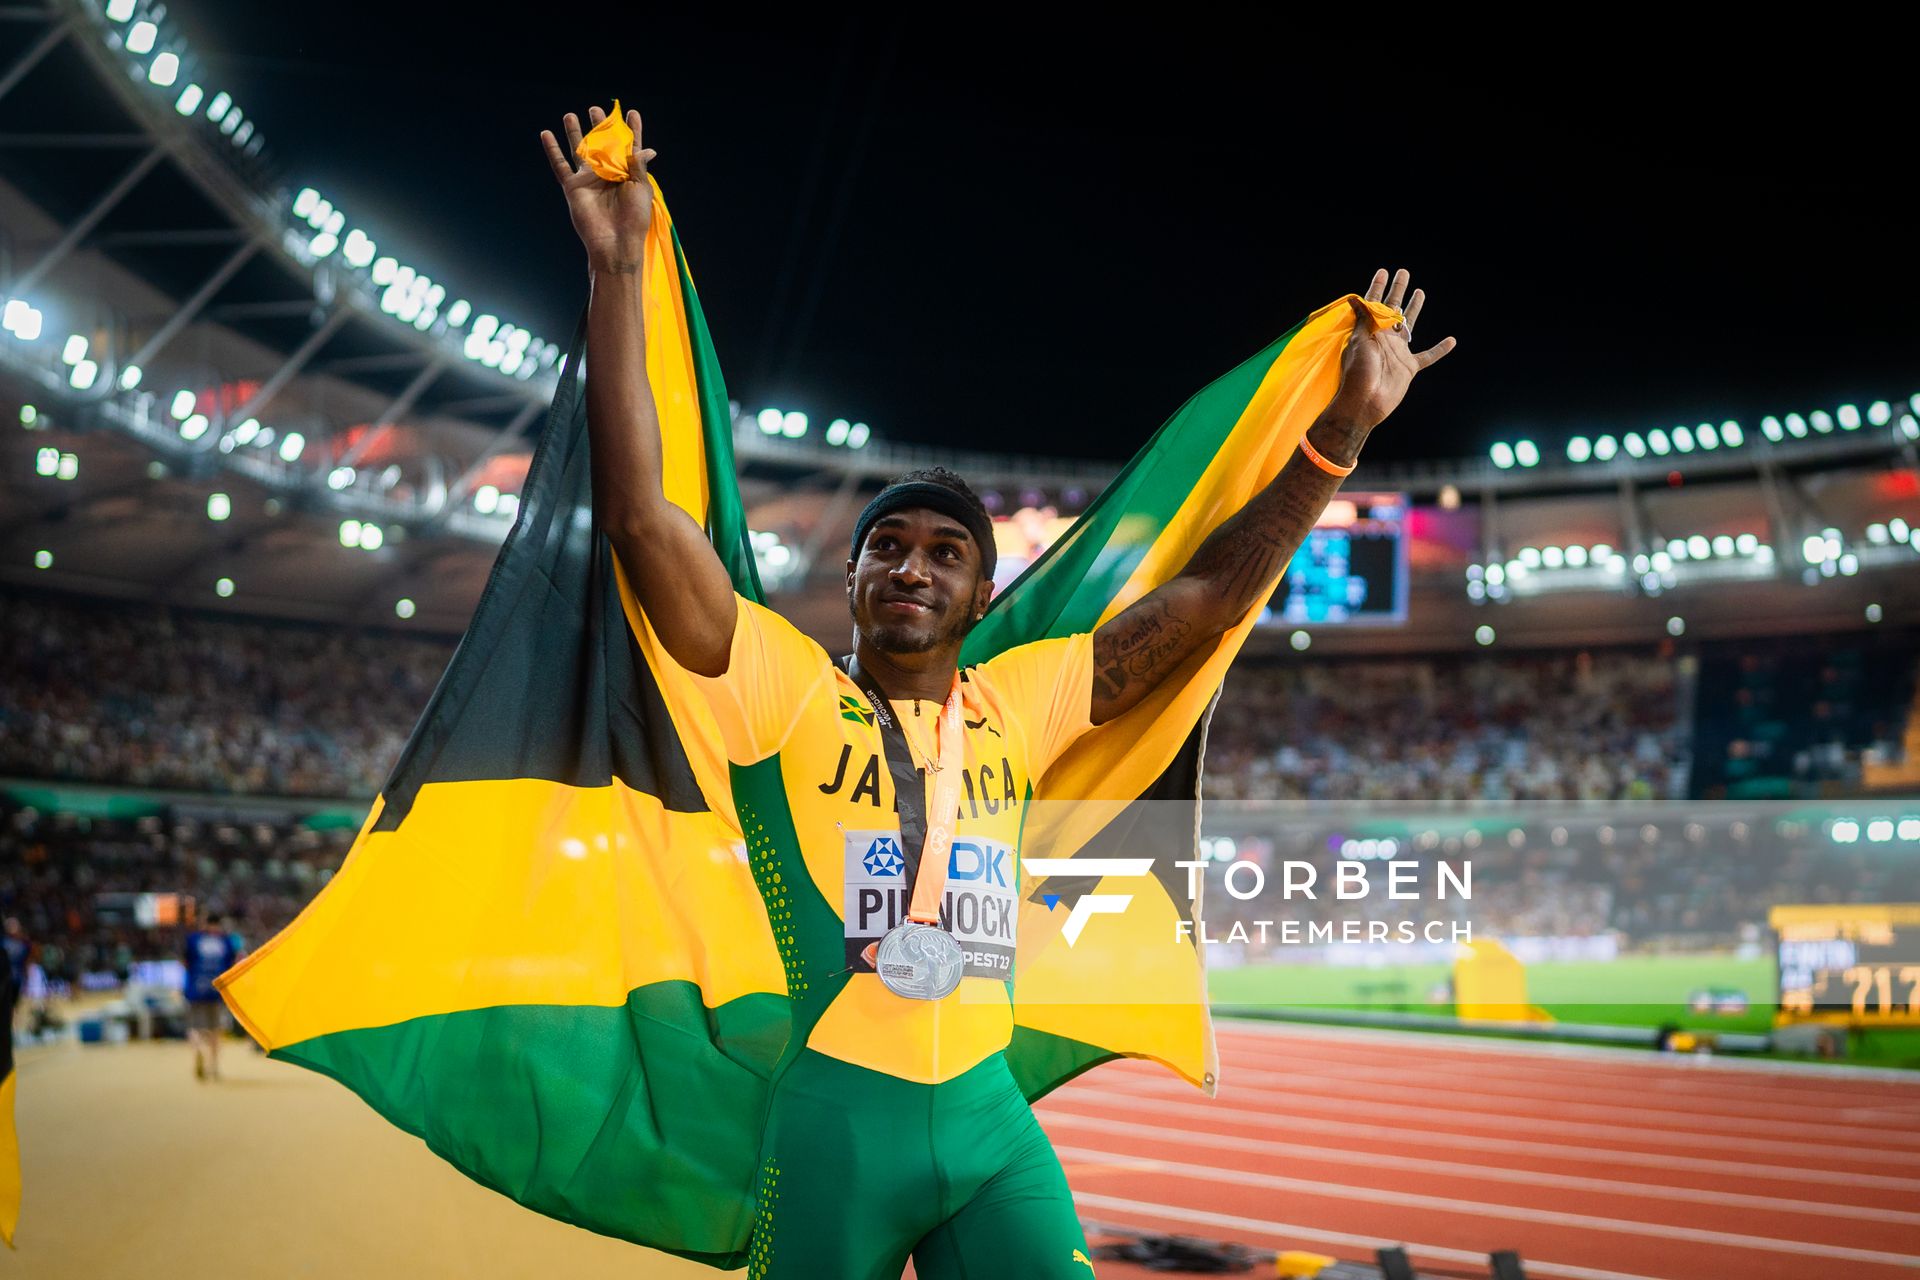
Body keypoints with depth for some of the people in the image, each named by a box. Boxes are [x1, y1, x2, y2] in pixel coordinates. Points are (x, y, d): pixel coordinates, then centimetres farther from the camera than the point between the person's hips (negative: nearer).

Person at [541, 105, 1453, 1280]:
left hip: (992, 1117, 3)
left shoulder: (1017, 701, 8)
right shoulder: (788, 689, -2)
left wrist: (1345, 430, 5)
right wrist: (618, 269, -15)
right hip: (833, 1122, -3)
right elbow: (641, 514, -11)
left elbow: (1208, 598, 9)